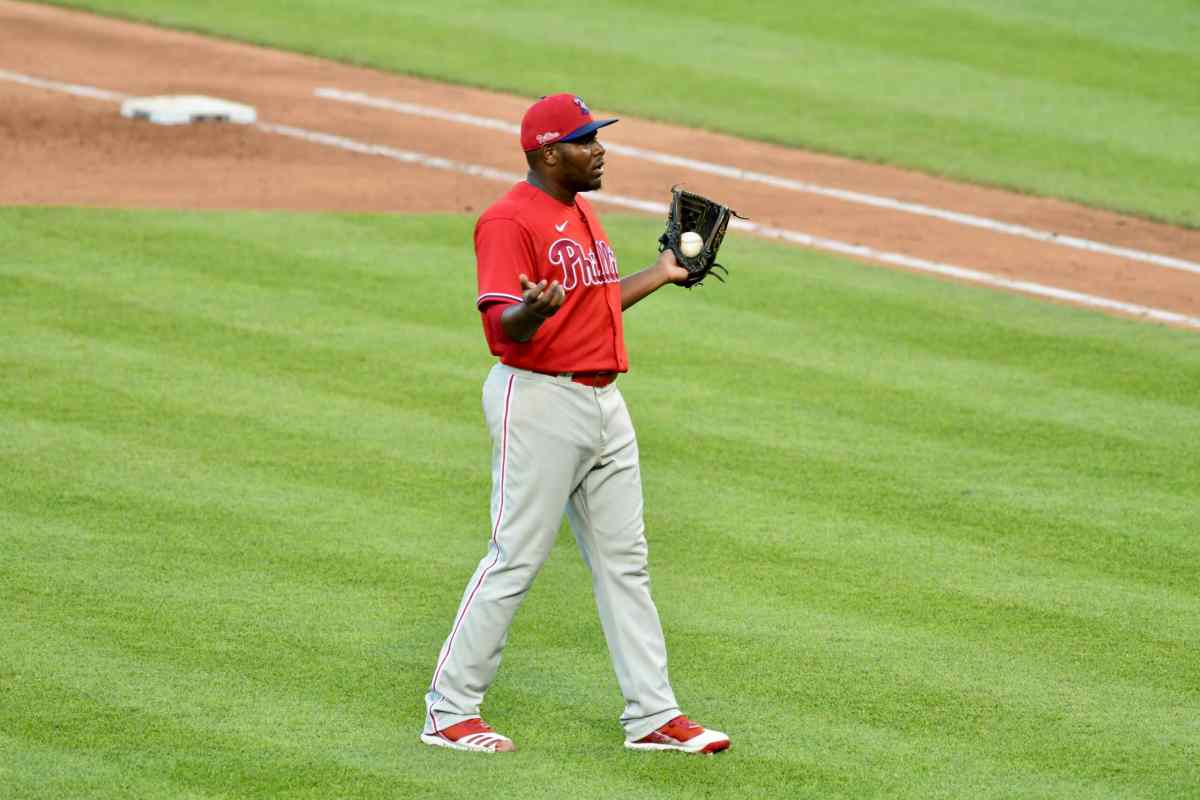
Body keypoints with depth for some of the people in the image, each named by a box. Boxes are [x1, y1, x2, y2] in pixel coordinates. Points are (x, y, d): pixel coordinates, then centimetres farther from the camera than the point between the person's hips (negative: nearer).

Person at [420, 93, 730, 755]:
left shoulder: (582, 215, 16)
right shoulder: (511, 219, -14)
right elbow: (502, 324, -23)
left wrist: (660, 275, 28)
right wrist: (533, 311, -44)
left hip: (603, 399, 9)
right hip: (539, 400, -9)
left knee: (623, 559, 9)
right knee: (516, 557, -6)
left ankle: (652, 715, 13)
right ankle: (450, 711, 2)